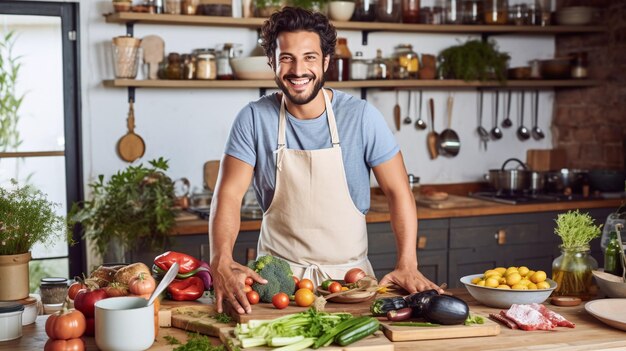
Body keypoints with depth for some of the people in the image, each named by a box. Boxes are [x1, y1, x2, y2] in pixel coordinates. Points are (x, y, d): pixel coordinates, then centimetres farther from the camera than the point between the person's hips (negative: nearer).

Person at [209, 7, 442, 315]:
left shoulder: (361, 116, -6)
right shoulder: (254, 119, -5)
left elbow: (398, 192, -3)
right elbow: (229, 194, -10)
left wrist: (407, 265, -14)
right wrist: (221, 262, -27)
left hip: (348, 274, 0)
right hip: (278, 274, 0)